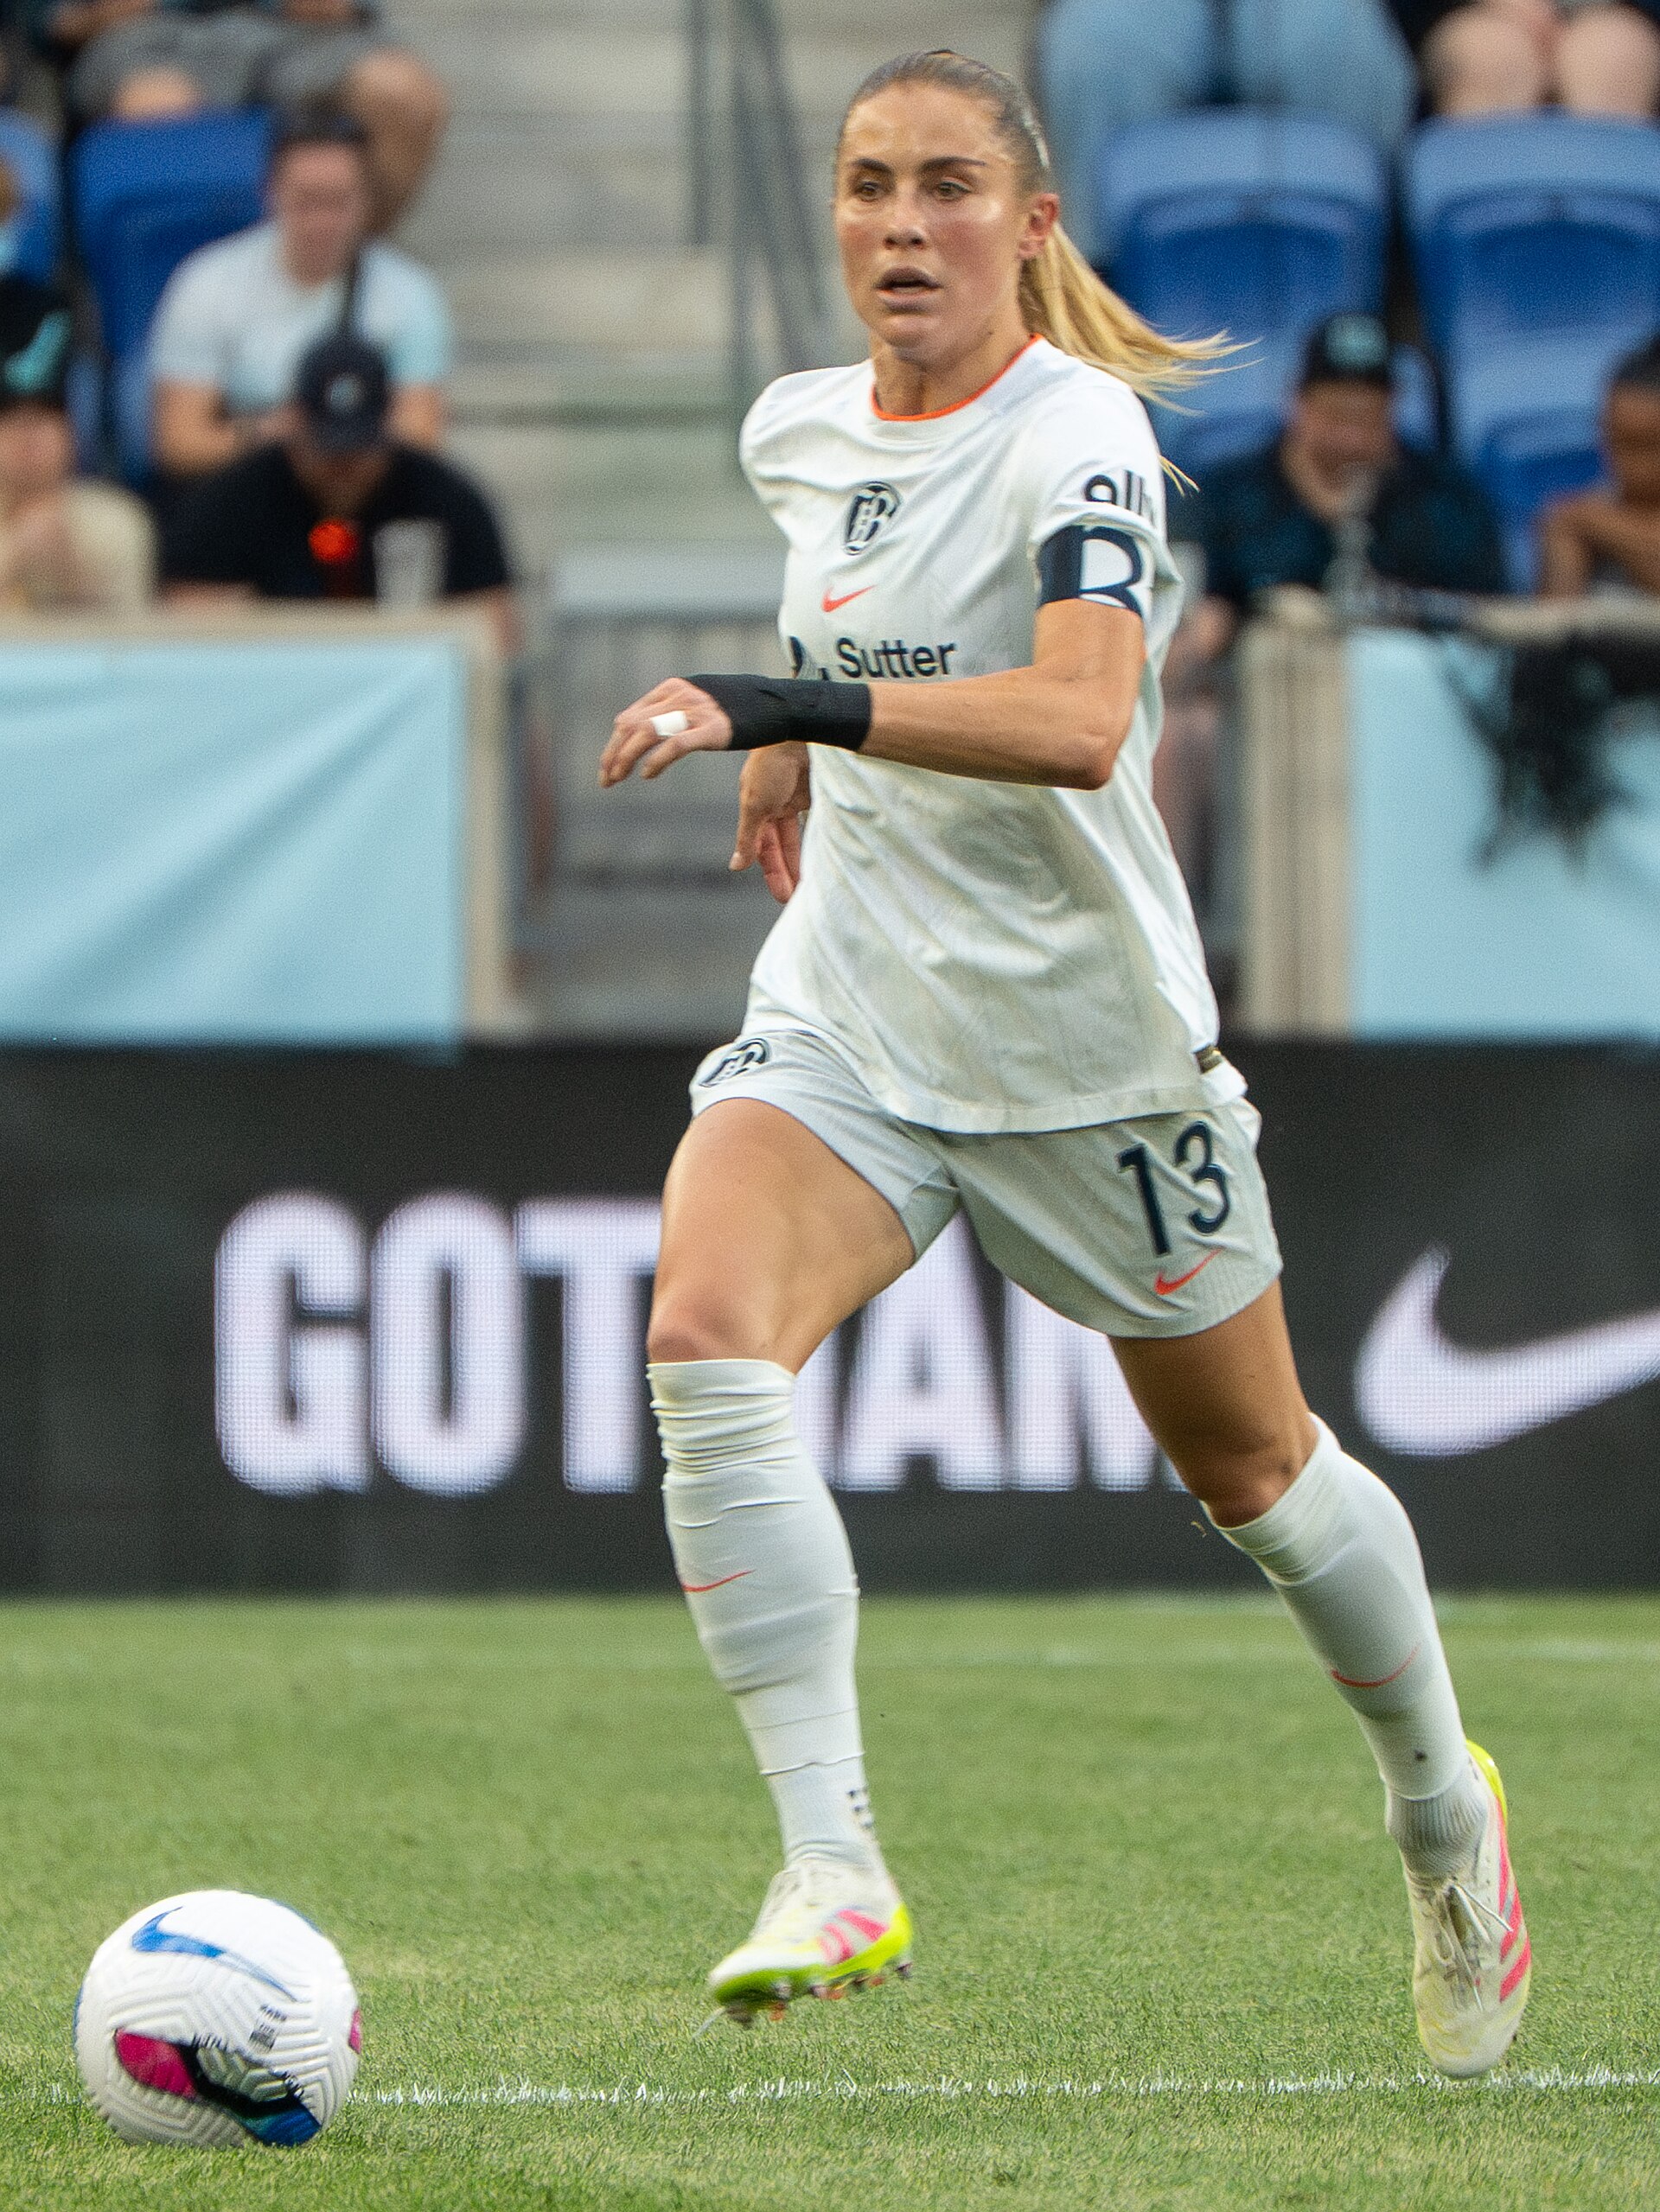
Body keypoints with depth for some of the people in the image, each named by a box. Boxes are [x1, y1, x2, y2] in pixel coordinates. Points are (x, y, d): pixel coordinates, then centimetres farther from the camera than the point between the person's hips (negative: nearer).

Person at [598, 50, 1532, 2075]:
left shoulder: (1079, 435, -19)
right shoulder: (798, 431, 3)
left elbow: (1080, 722, -37)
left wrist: (776, 705, -44)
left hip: (1091, 1041, -4)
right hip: (848, 1014, 5)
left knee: (1253, 1469, 12)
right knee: (703, 1342, -25)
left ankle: (1441, 1808, 40)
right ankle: (831, 1870, -27)